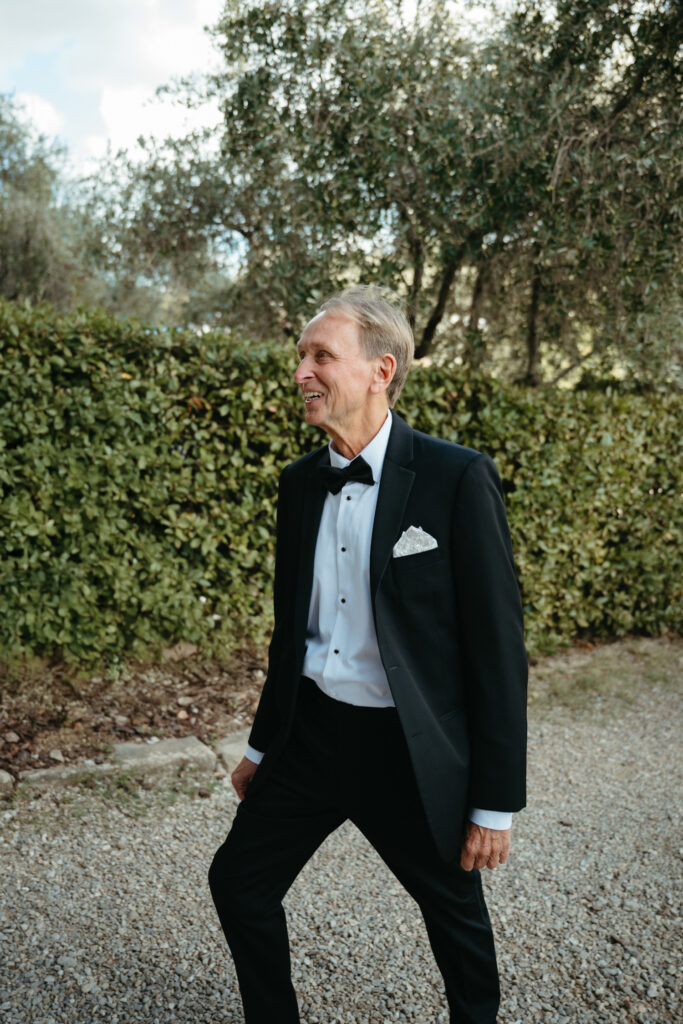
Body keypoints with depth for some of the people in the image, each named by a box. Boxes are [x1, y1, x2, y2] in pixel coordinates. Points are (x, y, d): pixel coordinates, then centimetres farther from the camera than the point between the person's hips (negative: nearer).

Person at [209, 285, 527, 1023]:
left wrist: (495, 802, -11)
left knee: (455, 916, 15)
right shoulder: (300, 482, 3)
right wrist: (261, 747, 18)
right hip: (311, 732, 5)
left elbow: (498, 642, -13)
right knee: (238, 883, 13)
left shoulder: (458, 478, -15)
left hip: (412, 751, -5)